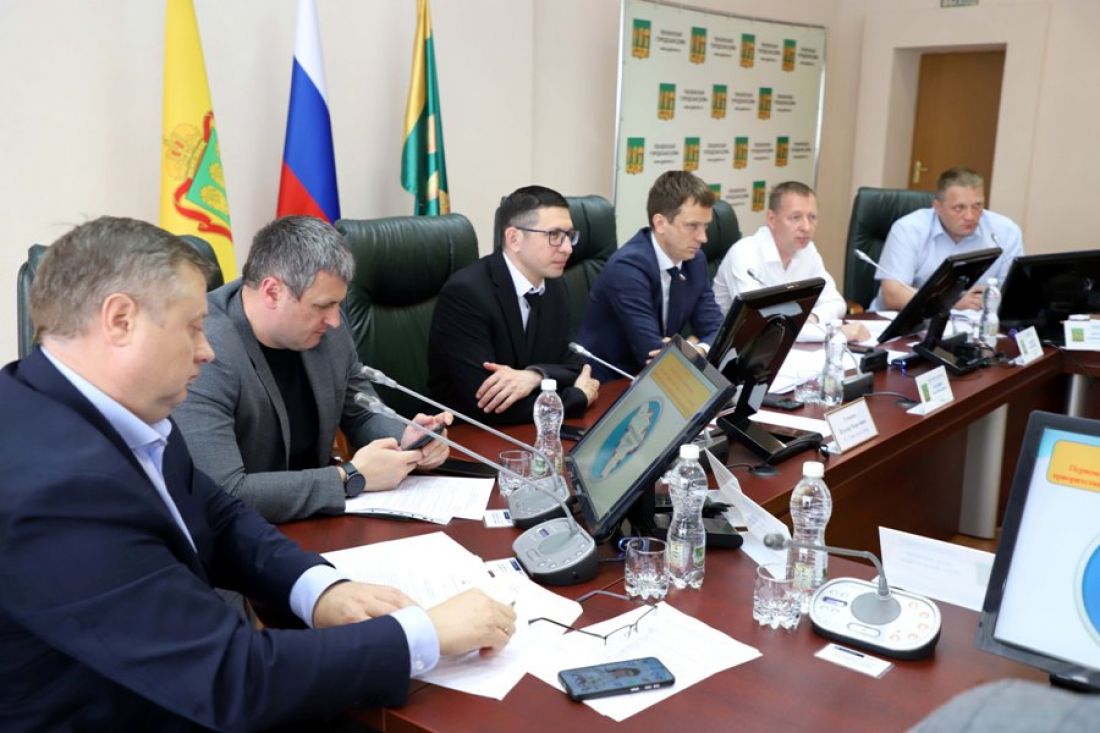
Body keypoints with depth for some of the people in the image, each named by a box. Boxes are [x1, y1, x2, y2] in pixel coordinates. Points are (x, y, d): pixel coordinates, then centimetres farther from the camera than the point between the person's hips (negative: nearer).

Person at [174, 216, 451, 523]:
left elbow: (362, 414, 12)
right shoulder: (205, 356, -24)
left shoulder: (326, 329, -2)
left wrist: (405, 439, -9)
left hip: (316, 522, 6)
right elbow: (221, 495, -30)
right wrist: (351, 478, -24)